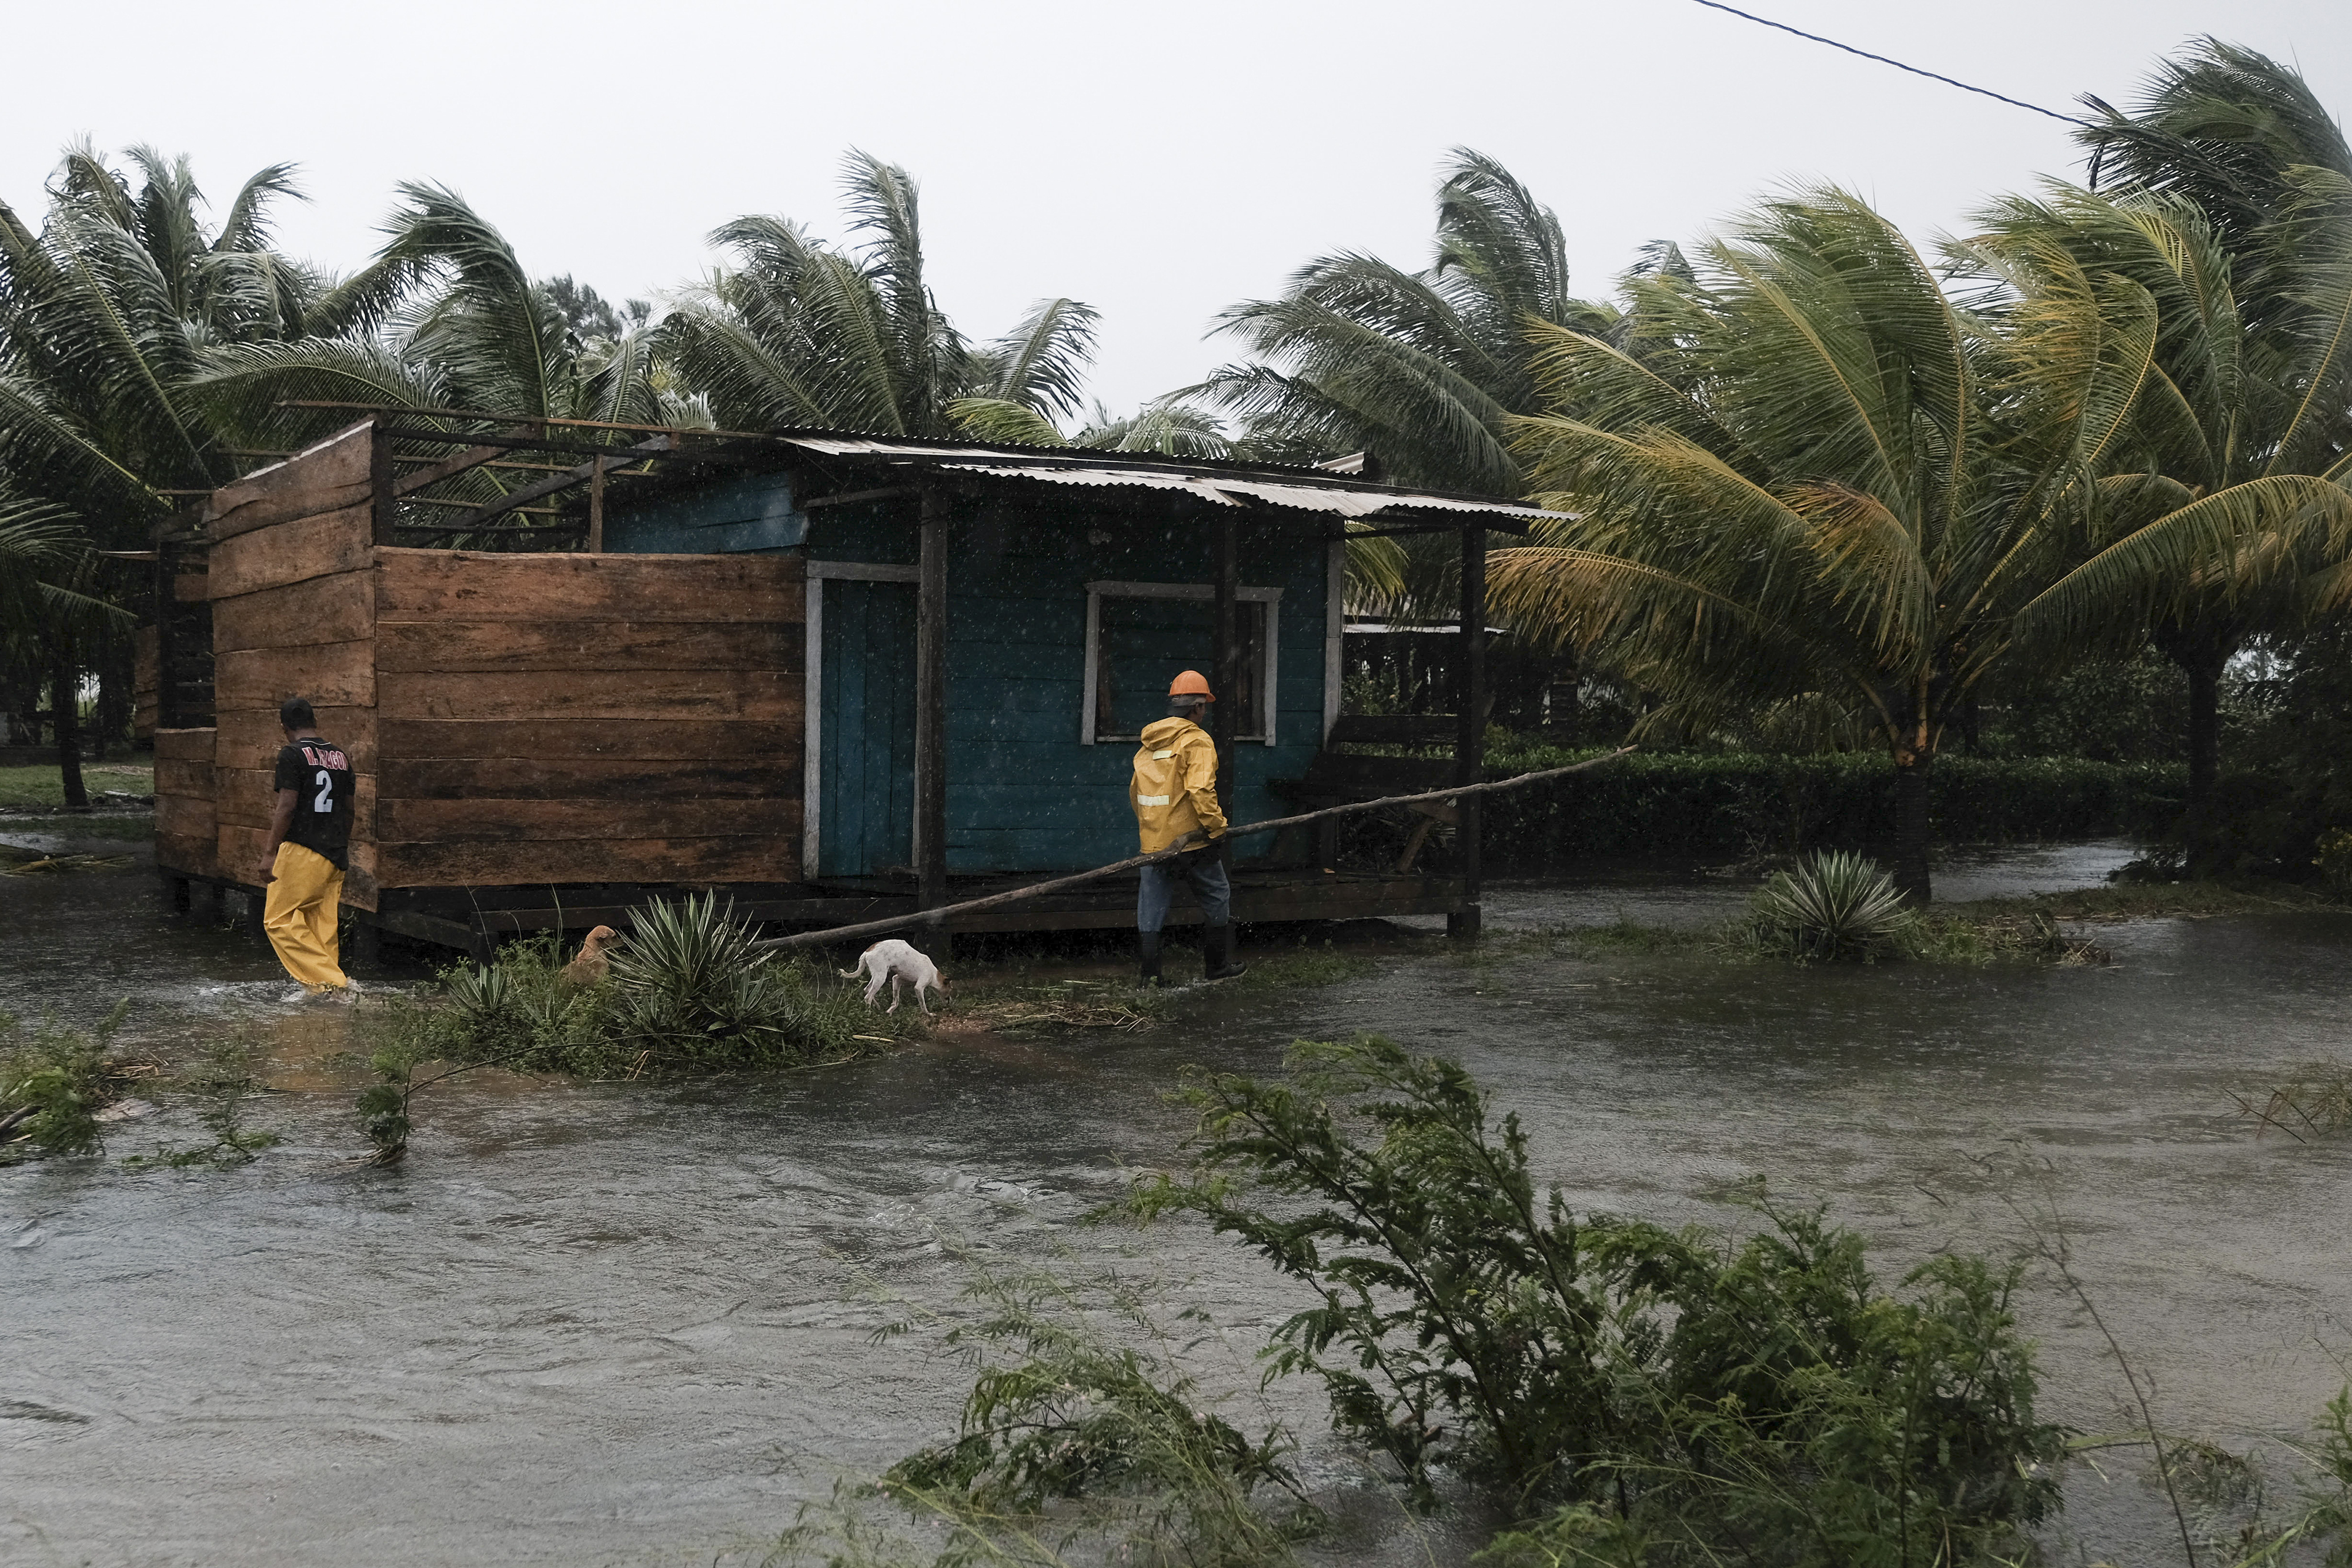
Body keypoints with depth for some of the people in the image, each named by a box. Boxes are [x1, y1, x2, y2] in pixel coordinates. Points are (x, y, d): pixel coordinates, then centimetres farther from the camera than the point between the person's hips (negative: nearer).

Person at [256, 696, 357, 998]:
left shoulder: (293, 754, -8)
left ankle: (331, 983, -10)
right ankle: (329, 987, 6)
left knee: (279, 920, 0)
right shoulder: (341, 756, 12)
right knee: (323, 926, 10)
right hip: (335, 854, 7)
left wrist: (269, 852, -13)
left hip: (302, 851, -7)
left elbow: (287, 807, -15)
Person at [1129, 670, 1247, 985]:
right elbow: (1200, 790, -23)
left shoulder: (1150, 741, 12)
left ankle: (1150, 974, 4)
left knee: (1151, 907, 7)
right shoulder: (1197, 741, -11)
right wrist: (1217, 827, -14)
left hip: (1154, 841, 6)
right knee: (1217, 899, 11)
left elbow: (1135, 791, 18)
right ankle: (1216, 966, 19)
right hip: (1192, 839, -6)